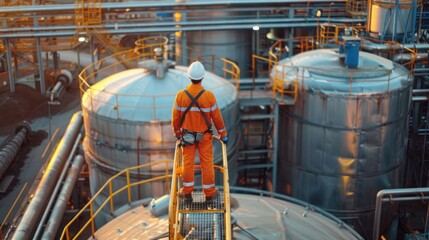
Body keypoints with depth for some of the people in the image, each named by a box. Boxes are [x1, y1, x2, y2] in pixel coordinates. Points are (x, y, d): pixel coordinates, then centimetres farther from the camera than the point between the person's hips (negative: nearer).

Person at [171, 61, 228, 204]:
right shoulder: (209, 96, -17)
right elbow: (217, 117, -9)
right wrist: (223, 134, 5)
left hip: (187, 135, 1)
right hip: (205, 135, -1)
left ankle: (187, 193, 20)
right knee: (207, 163, 8)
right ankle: (209, 194, 18)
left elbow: (176, 117, -3)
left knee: (188, 162, 10)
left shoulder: (181, 95, -13)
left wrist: (177, 133, 14)